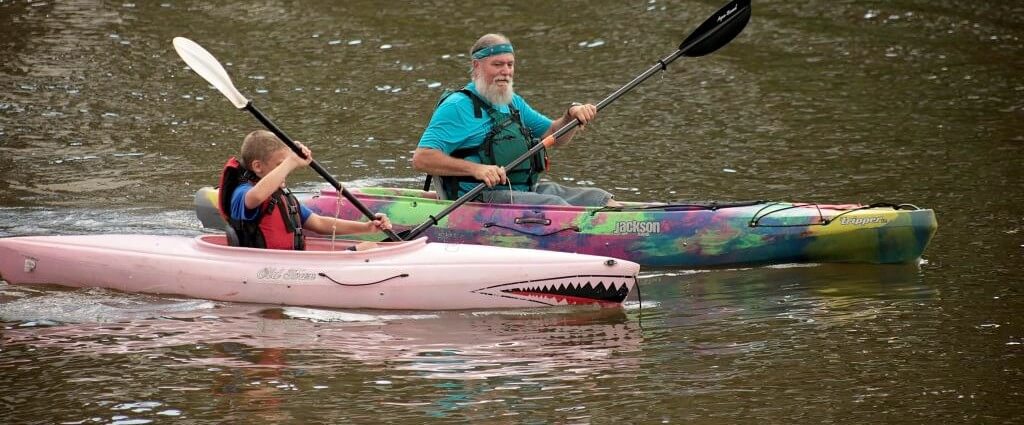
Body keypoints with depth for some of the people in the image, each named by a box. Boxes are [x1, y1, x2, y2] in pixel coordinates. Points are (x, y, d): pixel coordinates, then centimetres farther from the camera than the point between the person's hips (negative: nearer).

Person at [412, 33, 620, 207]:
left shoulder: (513, 103, 22)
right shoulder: (458, 106, -6)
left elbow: (553, 136, 28)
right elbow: (421, 158, -15)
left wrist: (572, 115, 6)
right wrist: (475, 169, -26)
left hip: (526, 191, 9)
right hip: (482, 198, -9)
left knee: (597, 198, -5)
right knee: (554, 205, -29)